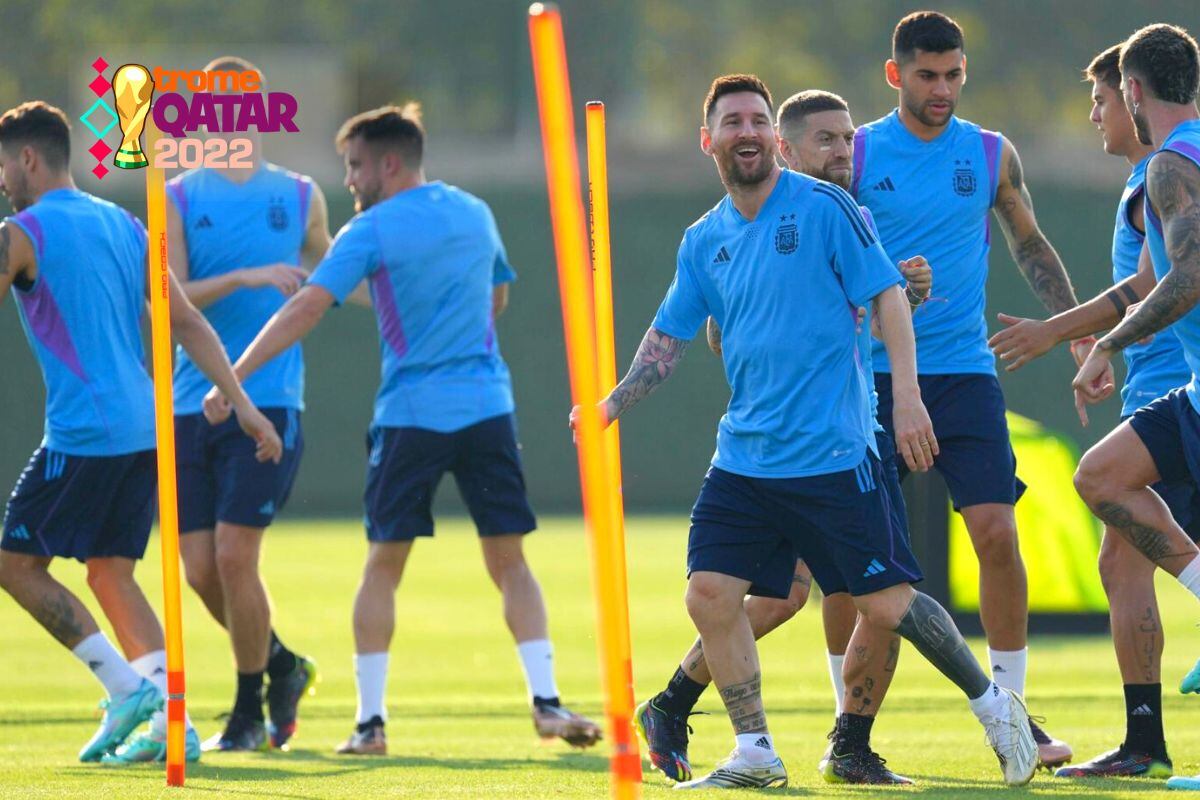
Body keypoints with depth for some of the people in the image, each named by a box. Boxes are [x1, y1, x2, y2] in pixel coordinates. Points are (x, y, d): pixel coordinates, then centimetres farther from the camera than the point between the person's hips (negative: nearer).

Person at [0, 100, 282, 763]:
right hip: (144, 429, 8)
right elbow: (188, 323, 13)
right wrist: (243, 405, 13)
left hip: (82, 434, -8)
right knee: (111, 575, 12)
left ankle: (127, 688, -6)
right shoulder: (123, 225, 15)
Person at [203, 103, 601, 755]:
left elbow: (306, 308, -14)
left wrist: (232, 377, -13)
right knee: (509, 561, 7)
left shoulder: (371, 231, -6)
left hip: (411, 413, -4)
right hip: (488, 407, 4)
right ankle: (546, 702, -6)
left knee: (383, 566, 6)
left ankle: (371, 720, 2)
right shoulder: (474, 213, 12)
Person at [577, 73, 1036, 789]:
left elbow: (887, 296, -7)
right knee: (711, 593, -6)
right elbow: (669, 338, 18)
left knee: (885, 603, -3)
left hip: (833, 454, -5)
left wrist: (908, 396, -15)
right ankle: (755, 755, 6)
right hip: (744, 457, 5)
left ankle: (993, 704, 17)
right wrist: (611, 405, 5)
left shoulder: (824, 207, -6)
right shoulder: (704, 241, 10)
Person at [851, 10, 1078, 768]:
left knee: (997, 533, -9)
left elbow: (1033, 248, 17)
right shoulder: (857, 154, 1)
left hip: (964, 372, 1)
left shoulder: (992, 155, 7)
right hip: (876, 374, -1)